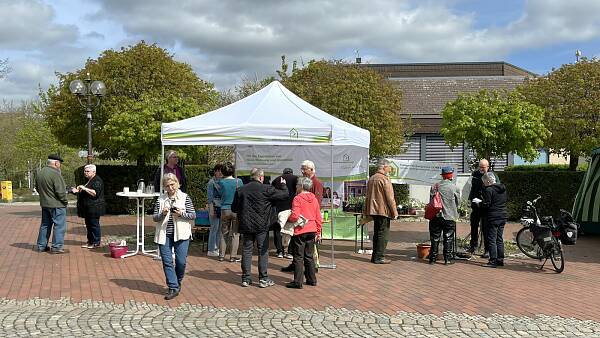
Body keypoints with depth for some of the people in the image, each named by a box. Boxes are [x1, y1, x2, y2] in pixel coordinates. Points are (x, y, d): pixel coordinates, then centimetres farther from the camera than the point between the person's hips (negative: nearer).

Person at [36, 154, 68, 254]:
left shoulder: (40, 173, 8)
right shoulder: (55, 174, -20)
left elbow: (37, 188, 19)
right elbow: (61, 191, -21)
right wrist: (64, 201, -6)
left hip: (44, 203, 9)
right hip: (57, 205, -9)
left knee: (45, 225, 17)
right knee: (59, 225, -2)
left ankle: (41, 246, 22)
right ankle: (57, 247, -2)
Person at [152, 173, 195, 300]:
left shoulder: (185, 197, 2)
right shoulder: (160, 199, 6)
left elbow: (193, 215, 0)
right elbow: (155, 218, 6)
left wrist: (181, 214, -17)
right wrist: (162, 214, -15)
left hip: (181, 234, -2)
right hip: (164, 235, 2)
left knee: (181, 261, -2)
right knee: (167, 261, -1)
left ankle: (177, 283, 25)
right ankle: (173, 288, 7)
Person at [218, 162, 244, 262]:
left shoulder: (221, 182, -4)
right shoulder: (239, 181, -6)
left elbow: (219, 194, 2)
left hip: (224, 210, 1)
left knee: (224, 233, 12)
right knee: (235, 234, 6)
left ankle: (221, 255, 14)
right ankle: (233, 256, 6)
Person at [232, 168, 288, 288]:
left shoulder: (240, 190, 1)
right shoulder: (266, 189, -9)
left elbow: (234, 208, 7)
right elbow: (284, 194, -2)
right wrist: (283, 185, 18)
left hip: (246, 225, 3)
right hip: (261, 226, -3)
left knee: (246, 251, 9)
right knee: (263, 251, 5)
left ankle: (246, 278, 12)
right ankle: (263, 279, 7)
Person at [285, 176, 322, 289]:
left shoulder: (298, 198, -11)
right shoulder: (314, 199, 8)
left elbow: (295, 216, -21)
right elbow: (318, 217, 11)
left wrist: (287, 219, -1)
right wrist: (318, 232, 17)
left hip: (300, 231, -6)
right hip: (312, 231, 6)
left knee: (298, 257, -1)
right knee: (309, 256, 15)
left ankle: (298, 282, 0)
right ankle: (312, 279, 20)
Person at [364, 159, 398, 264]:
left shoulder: (371, 178, 15)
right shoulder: (384, 179, -12)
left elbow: (368, 196, 19)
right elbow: (390, 198, -15)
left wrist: (367, 212, 23)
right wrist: (394, 212, -10)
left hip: (374, 211, 9)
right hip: (383, 211, -9)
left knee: (376, 233, 15)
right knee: (383, 234, -4)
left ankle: (375, 256, 18)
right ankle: (379, 257, -4)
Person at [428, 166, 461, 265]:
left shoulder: (435, 186, -3)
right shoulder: (454, 187, -8)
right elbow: (458, 202, 3)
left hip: (436, 216, 2)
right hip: (449, 216, -2)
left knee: (435, 238, 9)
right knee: (448, 238, 7)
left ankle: (433, 258, 13)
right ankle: (448, 259, 8)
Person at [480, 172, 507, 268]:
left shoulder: (489, 190, -15)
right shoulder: (503, 189, 11)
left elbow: (486, 205, -18)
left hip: (492, 218, -8)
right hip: (503, 217, 8)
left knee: (491, 240, -3)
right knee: (499, 239, 14)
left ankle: (493, 261, -4)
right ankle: (500, 260, 17)